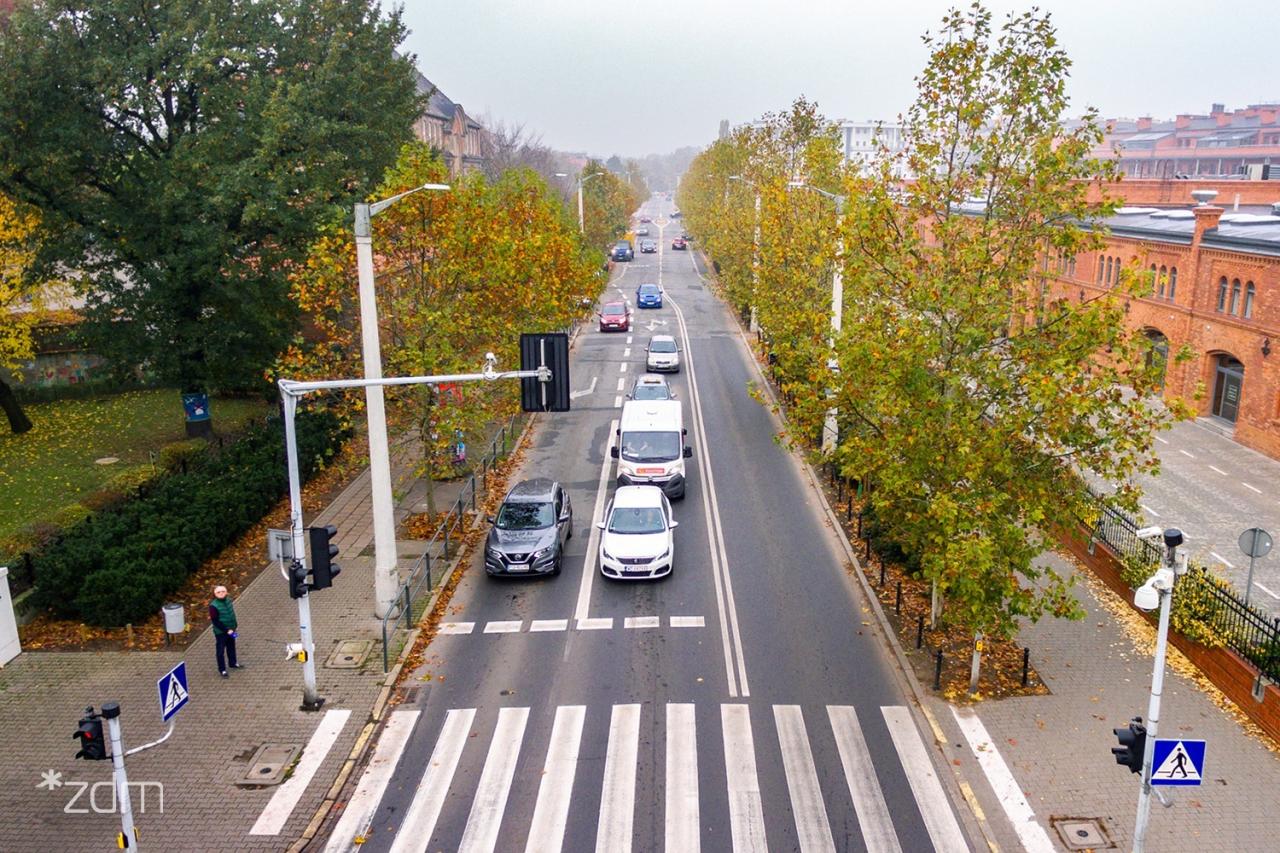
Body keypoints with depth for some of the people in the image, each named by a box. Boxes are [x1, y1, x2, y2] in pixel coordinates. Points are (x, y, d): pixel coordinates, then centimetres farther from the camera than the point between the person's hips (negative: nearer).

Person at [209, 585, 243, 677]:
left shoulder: (228, 600, -5)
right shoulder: (213, 606, -25)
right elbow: (215, 621, -23)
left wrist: (233, 627, 10)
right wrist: (227, 630, -22)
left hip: (231, 629, 6)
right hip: (220, 632, -6)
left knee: (231, 647, 24)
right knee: (221, 651, 9)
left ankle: (233, 663, 44)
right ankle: (222, 669, 25)